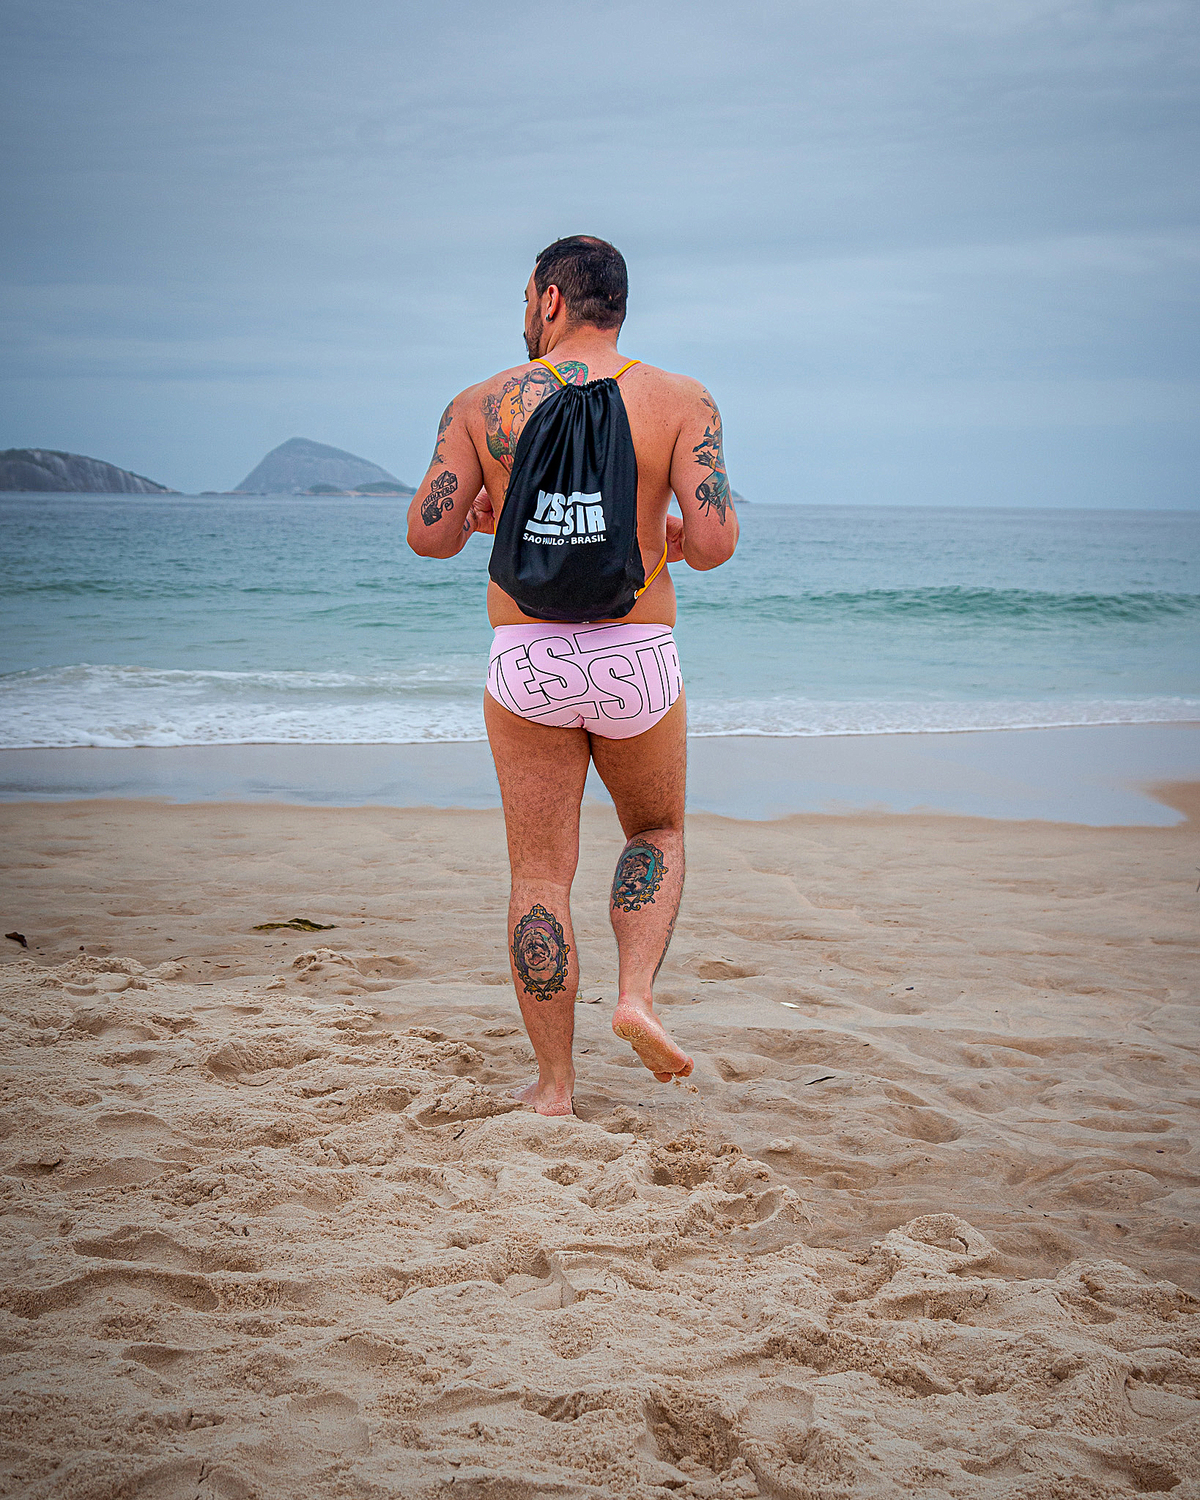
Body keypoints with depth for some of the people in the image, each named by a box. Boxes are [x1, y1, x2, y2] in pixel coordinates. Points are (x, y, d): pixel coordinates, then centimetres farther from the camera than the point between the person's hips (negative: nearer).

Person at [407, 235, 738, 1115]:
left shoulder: (482, 405, 0)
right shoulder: (681, 402, -2)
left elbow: (429, 536, -3)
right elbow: (715, 542, -12)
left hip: (526, 663, 0)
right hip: (637, 660, 0)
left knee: (541, 876, 9)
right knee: (658, 834, 25)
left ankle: (554, 1085, 13)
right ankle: (637, 996, 3)